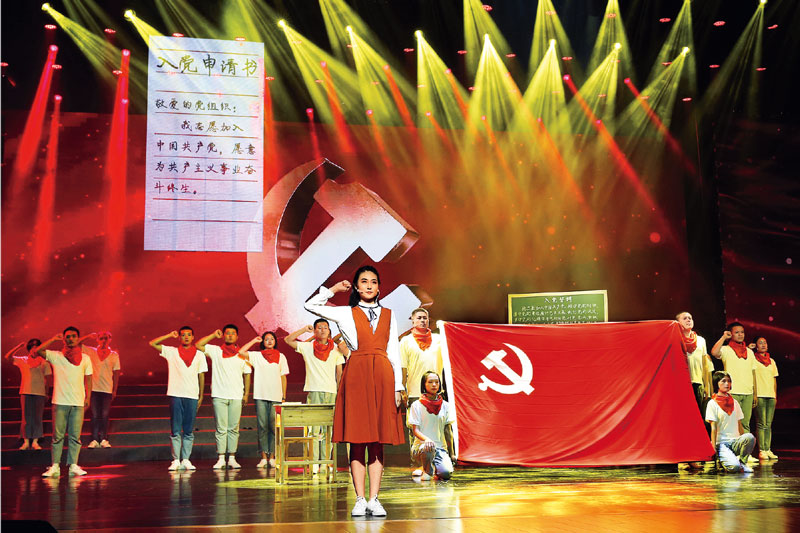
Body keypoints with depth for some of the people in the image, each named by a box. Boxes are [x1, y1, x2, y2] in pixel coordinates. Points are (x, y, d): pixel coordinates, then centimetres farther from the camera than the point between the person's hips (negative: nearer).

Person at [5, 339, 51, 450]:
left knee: (38, 417, 1)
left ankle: (35, 442, 6)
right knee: (26, 417, 1)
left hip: (40, 393, 0)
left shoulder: (44, 362, 6)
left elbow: (47, 379, 10)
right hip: (25, 392, 0)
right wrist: (19, 346, -8)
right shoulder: (22, 360, 6)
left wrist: (46, 392, 6)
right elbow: (8, 356, -3)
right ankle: (26, 442, 5)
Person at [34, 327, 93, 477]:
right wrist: (53, 339, -8)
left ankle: (73, 465, 4)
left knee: (75, 436, 0)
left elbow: (88, 379, 15)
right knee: (58, 435, -1)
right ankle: (55, 466, 3)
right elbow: (37, 352, -8)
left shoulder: (85, 358, 13)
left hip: (78, 402, 1)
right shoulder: (56, 356, 6)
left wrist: (88, 397, 6)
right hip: (60, 402, -1)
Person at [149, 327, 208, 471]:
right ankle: (176, 460, 0)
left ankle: (186, 460, 7)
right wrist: (170, 335, 3)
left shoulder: (199, 355, 12)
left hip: (192, 396, 1)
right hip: (176, 394, -1)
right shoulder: (171, 352, 8)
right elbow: (152, 343, 3)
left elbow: (201, 376, 13)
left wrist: (201, 396, 10)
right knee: (175, 430, -2)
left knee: (189, 431, 3)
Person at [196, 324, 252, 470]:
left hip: (236, 397, 1)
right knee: (221, 428, -3)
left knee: (234, 429, 2)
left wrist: (246, 394, 8)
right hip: (219, 396, -1)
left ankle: (232, 458, 6)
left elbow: (247, 374, 14)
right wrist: (214, 335, -1)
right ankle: (221, 459, -1)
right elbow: (199, 345, -2)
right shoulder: (215, 351, 7)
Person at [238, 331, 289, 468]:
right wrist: (254, 340, 2)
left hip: (276, 396, 1)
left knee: (274, 427, -2)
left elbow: (283, 377, 12)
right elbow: (241, 352, -7)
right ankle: (263, 457, 2)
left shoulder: (281, 357, 12)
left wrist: (284, 397, 7)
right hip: (260, 396, -1)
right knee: (262, 426, -2)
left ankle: (272, 457, 3)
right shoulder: (256, 356, 8)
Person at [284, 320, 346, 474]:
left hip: (331, 392, 2)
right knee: (314, 428, -7)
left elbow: (339, 373, 14)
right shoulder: (307, 347, 6)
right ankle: (314, 463, -5)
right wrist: (305, 329, -2)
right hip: (314, 391, -2)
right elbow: (288, 340, 2)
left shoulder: (336, 349, 11)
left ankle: (326, 462, 4)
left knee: (329, 429, 0)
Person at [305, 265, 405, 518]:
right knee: (357, 441, -2)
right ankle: (360, 499, 2)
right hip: (356, 376, -2)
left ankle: (374, 499, 3)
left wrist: (398, 386, 8)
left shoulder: (388, 315, 15)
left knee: (378, 442, 1)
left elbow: (394, 352, 13)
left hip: (382, 376, 2)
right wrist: (334, 289, 7)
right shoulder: (346, 313, 10)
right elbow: (311, 305, 3)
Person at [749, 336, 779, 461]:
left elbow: (774, 379, 22)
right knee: (761, 424, -8)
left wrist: (775, 395, 15)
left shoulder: (771, 361, 19)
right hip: (759, 395, -5)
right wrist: (748, 349, -8)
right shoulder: (752, 359, 5)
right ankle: (761, 451, -7)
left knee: (768, 424, 3)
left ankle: (768, 449, 4)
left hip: (771, 395, 5)